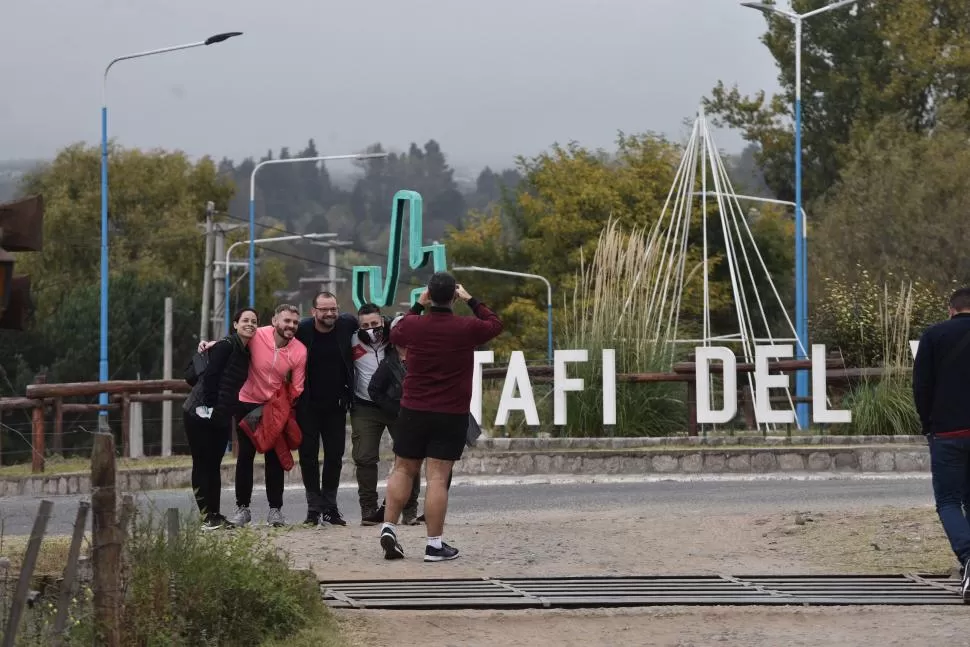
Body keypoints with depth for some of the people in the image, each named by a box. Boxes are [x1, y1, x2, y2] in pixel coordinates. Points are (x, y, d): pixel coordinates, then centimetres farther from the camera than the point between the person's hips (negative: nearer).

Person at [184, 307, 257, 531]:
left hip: (221, 419, 8)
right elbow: (209, 377, -19)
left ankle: (215, 515, 13)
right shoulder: (226, 346, -13)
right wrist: (210, 405, -19)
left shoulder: (245, 353, 13)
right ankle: (206, 516, -3)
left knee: (214, 465, 10)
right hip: (202, 415, -8)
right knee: (202, 464, -3)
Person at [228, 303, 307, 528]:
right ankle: (242, 508, 9)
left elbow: (296, 389, -4)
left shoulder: (300, 351, -13)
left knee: (274, 458, 2)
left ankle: (275, 509, 8)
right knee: (245, 455, 2)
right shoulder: (256, 336, -20)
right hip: (248, 403, -1)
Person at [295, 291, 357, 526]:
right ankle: (314, 507, 5)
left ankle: (330, 506, 14)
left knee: (335, 455, 5)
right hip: (308, 405, -2)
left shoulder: (347, 324, -6)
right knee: (308, 455, -1)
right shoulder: (302, 330, -12)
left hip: (336, 404, 2)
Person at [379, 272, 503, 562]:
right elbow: (495, 324, 13)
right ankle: (434, 545, -3)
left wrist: (418, 305, 25)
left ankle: (388, 527, 5)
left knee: (403, 470, 14)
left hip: (413, 412, 2)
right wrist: (472, 301, 20)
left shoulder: (413, 326, -4)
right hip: (452, 416, -2)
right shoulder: (467, 329, -9)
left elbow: (395, 334, 21)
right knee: (437, 477, -4)